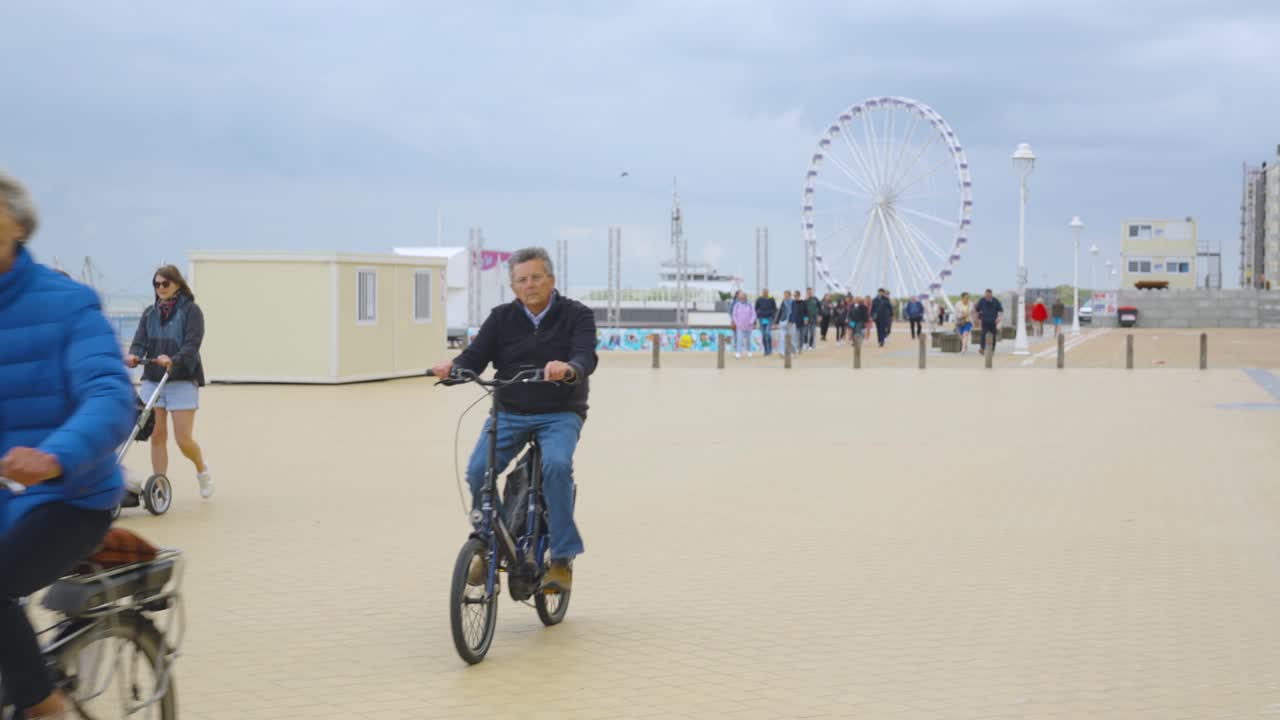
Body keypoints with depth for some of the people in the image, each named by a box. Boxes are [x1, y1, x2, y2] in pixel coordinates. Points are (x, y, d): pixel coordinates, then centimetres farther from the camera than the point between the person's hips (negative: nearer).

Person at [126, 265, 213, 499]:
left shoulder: (191, 310, -3)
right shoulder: (150, 312, 12)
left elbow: (192, 344, -14)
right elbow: (140, 341, 2)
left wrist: (173, 360, -32)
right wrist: (134, 356, -21)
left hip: (183, 381, -4)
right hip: (153, 380, 4)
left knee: (184, 439, -5)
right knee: (157, 436, 1)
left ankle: (202, 469, 24)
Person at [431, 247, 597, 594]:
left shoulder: (577, 315, -1)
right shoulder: (501, 318, 7)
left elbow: (586, 357, -17)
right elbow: (475, 357, -1)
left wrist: (568, 368, -42)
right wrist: (453, 367, -25)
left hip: (560, 414, -2)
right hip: (509, 413, 3)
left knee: (556, 465, -32)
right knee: (478, 470, -21)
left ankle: (562, 557, -21)